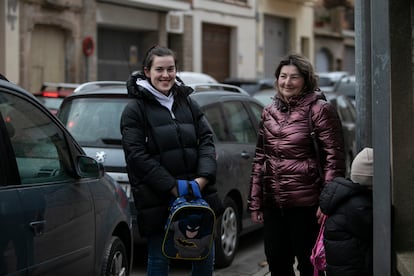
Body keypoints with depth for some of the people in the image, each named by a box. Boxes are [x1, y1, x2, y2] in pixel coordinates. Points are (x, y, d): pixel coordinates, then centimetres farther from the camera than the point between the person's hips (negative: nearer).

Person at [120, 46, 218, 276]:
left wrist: (203, 178, -11)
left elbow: (206, 142, 7)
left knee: (206, 256, 9)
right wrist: (172, 186, -16)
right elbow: (137, 155, -10)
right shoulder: (135, 110, -2)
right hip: (157, 199, -4)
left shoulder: (188, 104, 13)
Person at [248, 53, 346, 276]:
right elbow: (259, 158, 17)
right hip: (273, 203, 6)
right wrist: (255, 202, 13)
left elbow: (334, 158, -10)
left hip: (306, 204, -6)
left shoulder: (319, 110, -6)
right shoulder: (269, 112, 13)